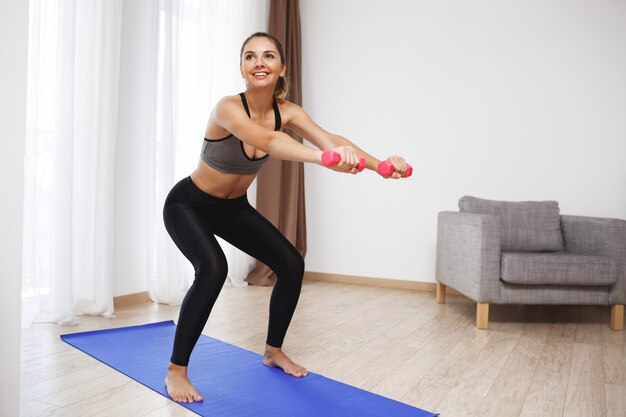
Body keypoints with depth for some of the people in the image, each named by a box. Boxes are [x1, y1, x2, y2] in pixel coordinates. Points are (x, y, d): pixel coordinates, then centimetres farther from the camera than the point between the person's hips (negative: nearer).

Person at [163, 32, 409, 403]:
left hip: (234, 207, 6)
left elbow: (330, 138, -29)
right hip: (188, 204, -6)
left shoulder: (286, 110, -13)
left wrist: (379, 163, -48)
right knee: (213, 269, -32)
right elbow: (266, 141, -53)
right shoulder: (228, 107, -31)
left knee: (291, 265, -3)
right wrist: (326, 158, -71)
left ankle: (274, 351, 18)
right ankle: (176, 370, -12)